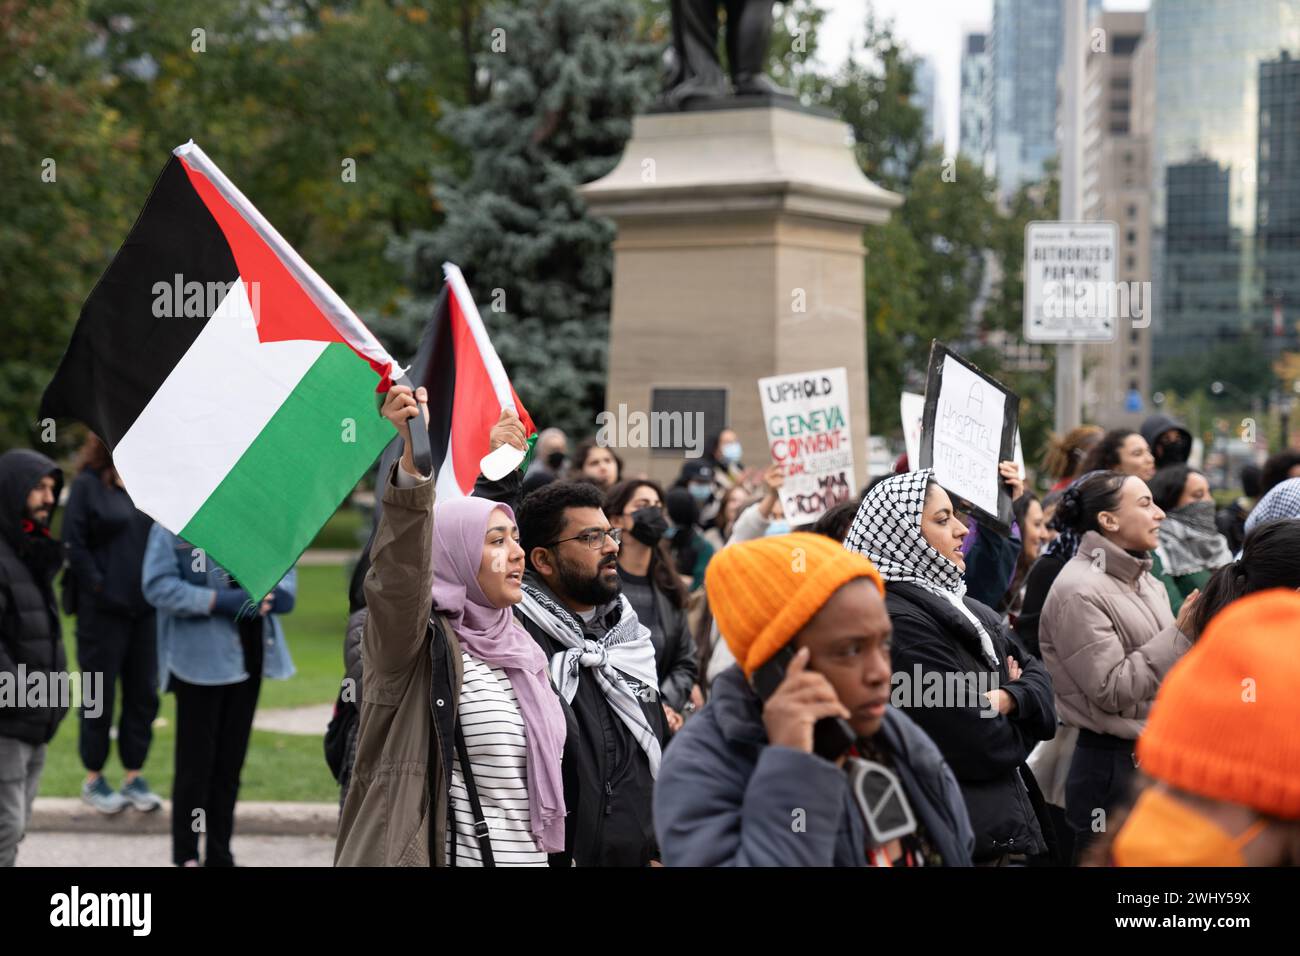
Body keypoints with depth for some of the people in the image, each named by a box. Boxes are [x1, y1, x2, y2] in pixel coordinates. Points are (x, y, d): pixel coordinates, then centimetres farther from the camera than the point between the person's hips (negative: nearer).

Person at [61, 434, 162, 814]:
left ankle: (134, 776, 19)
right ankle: (94, 779, 16)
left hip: (145, 610, 5)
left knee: (143, 694, 8)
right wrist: (99, 586, -13)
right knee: (100, 696, 4)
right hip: (103, 609, -5)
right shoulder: (87, 486, -6)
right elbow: (74, 544, -9)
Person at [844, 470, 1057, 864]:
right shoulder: (896, 621, -19)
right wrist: (1019, 728, -1)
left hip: (1002, 824, 9)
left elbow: (1037, 676, 10)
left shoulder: (961, 606, 12)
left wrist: (1007, 700, -11)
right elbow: (979, 746, -22)